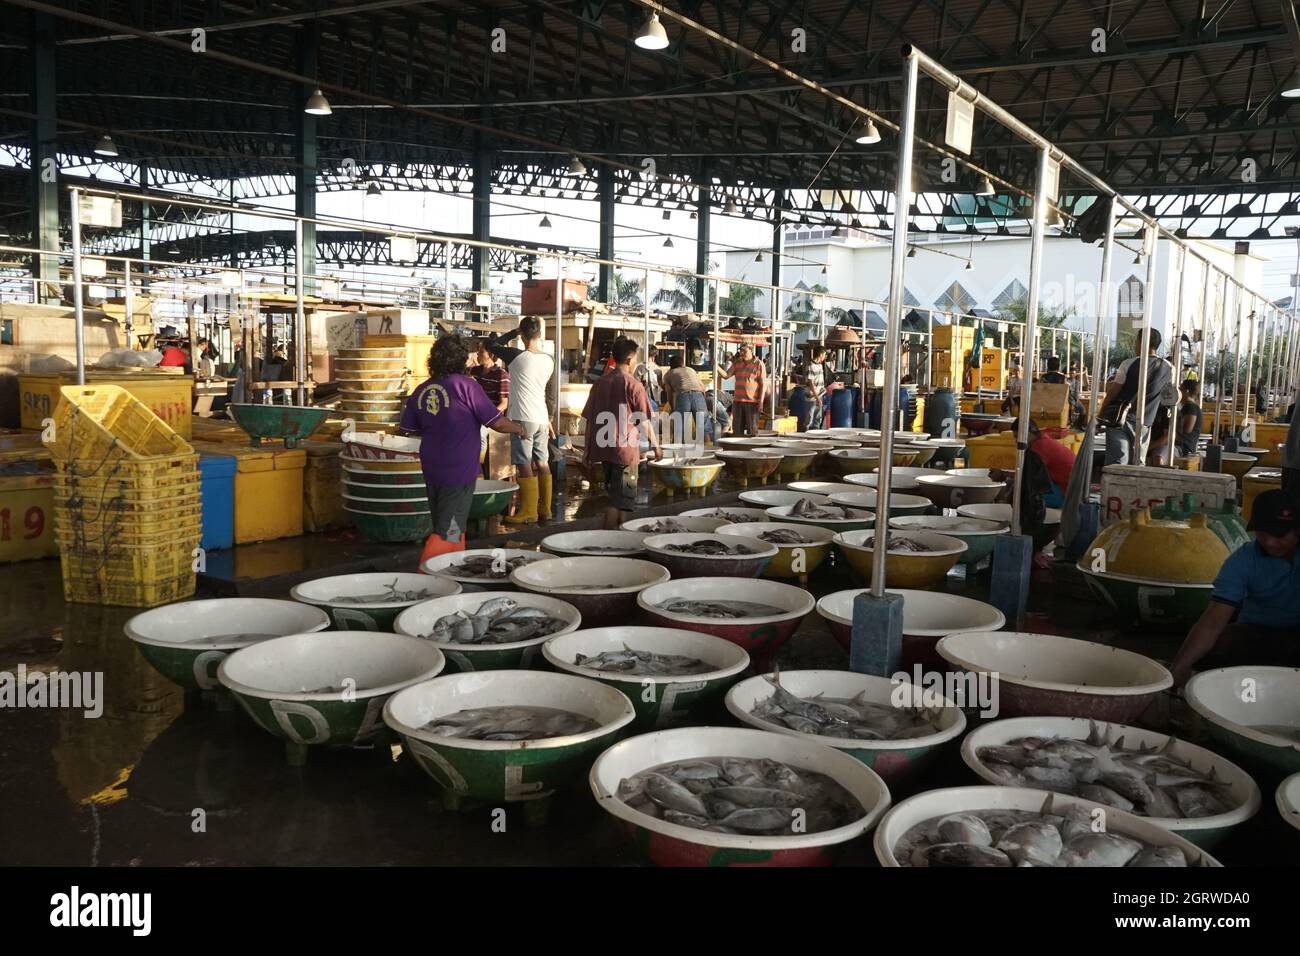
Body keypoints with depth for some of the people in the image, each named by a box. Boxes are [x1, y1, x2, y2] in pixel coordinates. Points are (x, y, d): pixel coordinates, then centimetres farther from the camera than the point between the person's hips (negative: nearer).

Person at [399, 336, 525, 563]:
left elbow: (406, 429, 10)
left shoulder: (420, 391, 2)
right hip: (459, 472, -6)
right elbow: (497, 423, -13)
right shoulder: (464, 385, -14)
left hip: (431, 470, 6)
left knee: (450, 527, 20)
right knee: (448, 533, -1)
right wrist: (518, 429, 7)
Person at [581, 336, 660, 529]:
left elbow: (590, 419, 9)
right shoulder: (634, 385, -9)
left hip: (603, 448, 6)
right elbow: (645, 421, -8)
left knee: (615, 493, 21)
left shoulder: (600, 383, 7)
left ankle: (619, 529, 32)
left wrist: (587, 449, 15)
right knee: (620, 499, -2)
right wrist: (655, 444, 5)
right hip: (625, 449, -6)